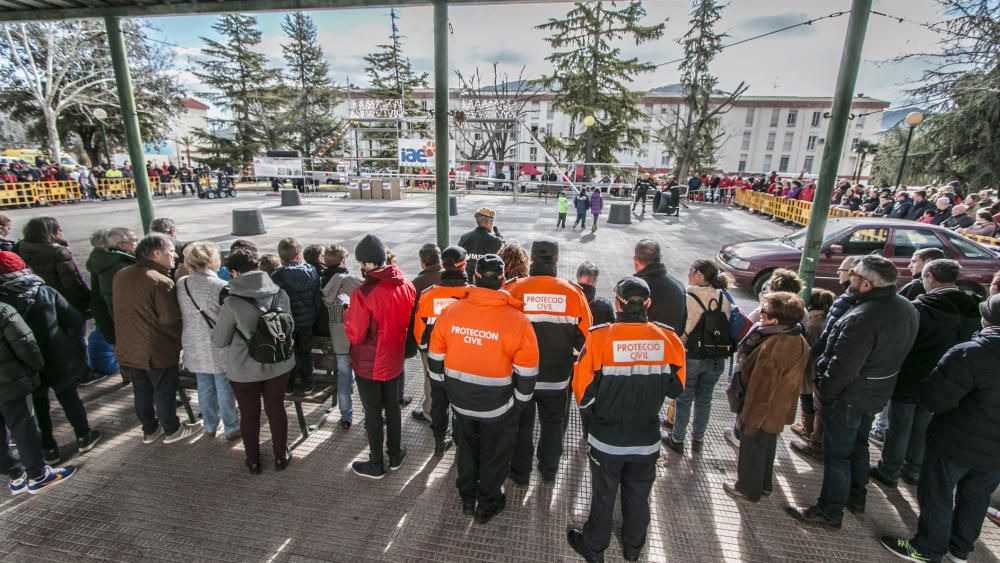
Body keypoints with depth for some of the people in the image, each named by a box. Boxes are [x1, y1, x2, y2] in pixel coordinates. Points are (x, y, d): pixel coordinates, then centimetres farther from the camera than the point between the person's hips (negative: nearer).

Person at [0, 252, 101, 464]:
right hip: (59, 358, 1)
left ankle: (49, 449, 24)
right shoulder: (45, 292, -8)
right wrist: (74, 343, 8)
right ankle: (84, 437, 27)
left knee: (39, 404, 15)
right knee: (68, 397, 16)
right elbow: (74, 319, -6)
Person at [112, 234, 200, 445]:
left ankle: (149, 430, 36)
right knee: (164, 391, 10)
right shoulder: (161, 281, -24)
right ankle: (171, 430, 26)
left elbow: (121, 312, 14)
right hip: (157, 350, -7)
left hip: (128, 349, 8)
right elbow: (170, 322, -23)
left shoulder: (120, 276, 2)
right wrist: (181, 340, -6)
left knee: (142, 390, 20)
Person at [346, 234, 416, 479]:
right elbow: (410, 322, 2)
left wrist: (348, 314, -5)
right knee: (392, 407, 21)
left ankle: (376, 464, 27)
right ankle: (395, 455, 37)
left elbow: (356, 336, -20)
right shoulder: (406, 286, -9)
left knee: (373, 413, 11)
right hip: (394, 360, 5)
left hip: (369, 365, -5)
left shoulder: (363, 293, -27)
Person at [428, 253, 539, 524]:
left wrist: (440, 390, 15)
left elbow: (435, 358, 0)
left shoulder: (450, 312, -12)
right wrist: (521, 404, 4)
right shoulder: (516, 320, -20)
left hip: (460, 401, 3)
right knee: (494, 455, 20)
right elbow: (526, 373, -13)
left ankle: (468, 498, 46)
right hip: (498, 407, -3)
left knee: (466, 448, 27)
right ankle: (487, 505, 39)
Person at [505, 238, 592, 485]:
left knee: (522, 424, 19)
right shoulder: (573, 292, -12)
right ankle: (549, 470, 40)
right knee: (553, 424, 23)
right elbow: (585, 338, -3)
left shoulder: (515, 289, -17)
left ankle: (520, 472, 35)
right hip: (558, 377, 1)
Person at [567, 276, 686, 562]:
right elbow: (676, 389, 1)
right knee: (638, 494, 24)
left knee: (603, 495, 18)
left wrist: (588, 413, 5)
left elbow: (583, 391, -16)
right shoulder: (669, 338, -13)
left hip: (606, 439, -2)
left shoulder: (599, 337, -22)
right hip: (647, 439, 3)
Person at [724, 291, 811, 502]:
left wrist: (750, 419, -18)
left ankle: (748, 489, 31)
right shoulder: (799, 340, -3)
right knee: (768, 446, 25)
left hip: (763, 412, -8)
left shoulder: (773, 347, -33)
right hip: (780, 410, 9)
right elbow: (795, 379, 10)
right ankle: (765, 484, 44)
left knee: (752, 448, 12)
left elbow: (762, 388, -27)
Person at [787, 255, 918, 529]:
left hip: (848, 398, -9)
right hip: (878, 393, 9)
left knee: (837, 455, 5)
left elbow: (843, 368, -29)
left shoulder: (862, 318, -32)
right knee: (858, 446, 26)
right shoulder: (907, 308, -1)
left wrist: (825, 390, -12)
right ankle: (856, 498, 43)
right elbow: (893, 353, 10)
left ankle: (830, 511, 19)